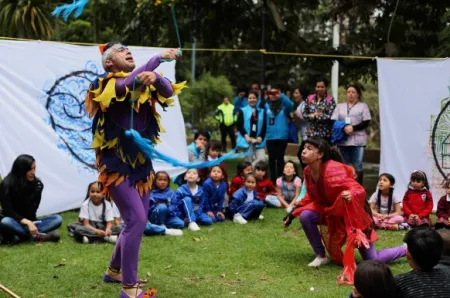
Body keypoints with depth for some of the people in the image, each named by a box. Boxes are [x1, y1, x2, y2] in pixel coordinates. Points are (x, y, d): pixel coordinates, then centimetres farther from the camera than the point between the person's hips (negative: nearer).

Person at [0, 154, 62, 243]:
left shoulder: (37, 184, -6)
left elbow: (33, 210, -1)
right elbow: (8, 211, -19)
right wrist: (27, 222, -29)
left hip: (29, 221, 4)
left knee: (58, 219, -20)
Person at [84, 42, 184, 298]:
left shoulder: (145, 84, 10)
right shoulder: (106, 84, -5)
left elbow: (168, 91, -9)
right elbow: (128, 84, -26)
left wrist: (155, 77, -31)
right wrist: (158, 59, -21)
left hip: (141, 161, 7)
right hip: (117, 163, -6)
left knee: (137, 220, 13)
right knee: (136, 220, -15)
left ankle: (115, 270, 35)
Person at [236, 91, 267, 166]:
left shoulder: (262, 111, 11)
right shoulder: (243, 111, 5)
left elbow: (264, 126, 6)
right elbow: (239, 125, -3)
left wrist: (261, 137, -9)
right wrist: (246, 136, -16)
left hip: (258, 140, 2)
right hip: (247, 140, -2)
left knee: (262, 158, -15)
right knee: (249, 162, 1)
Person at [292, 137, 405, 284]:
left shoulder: (333, 170, -33)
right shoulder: (308, 172, -9)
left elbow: (359, 190, -33)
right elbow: (312, 197, 7)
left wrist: (350, 195, -56)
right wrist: (294, 213, 2)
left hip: (354, 214, -7)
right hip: (333, 211, 7)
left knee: (372, 261, -2)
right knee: (305, 216, -20)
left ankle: (407, 249, 26)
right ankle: (321, 256, -1)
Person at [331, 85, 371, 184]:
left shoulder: (363, 106, 7)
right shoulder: (340, 106, 16)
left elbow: (366, 122, -1)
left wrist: (353, 128, -16)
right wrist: (343, 128, -13)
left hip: (358, 141, -3)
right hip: (343, 141, 3)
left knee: (357, 166, -5)